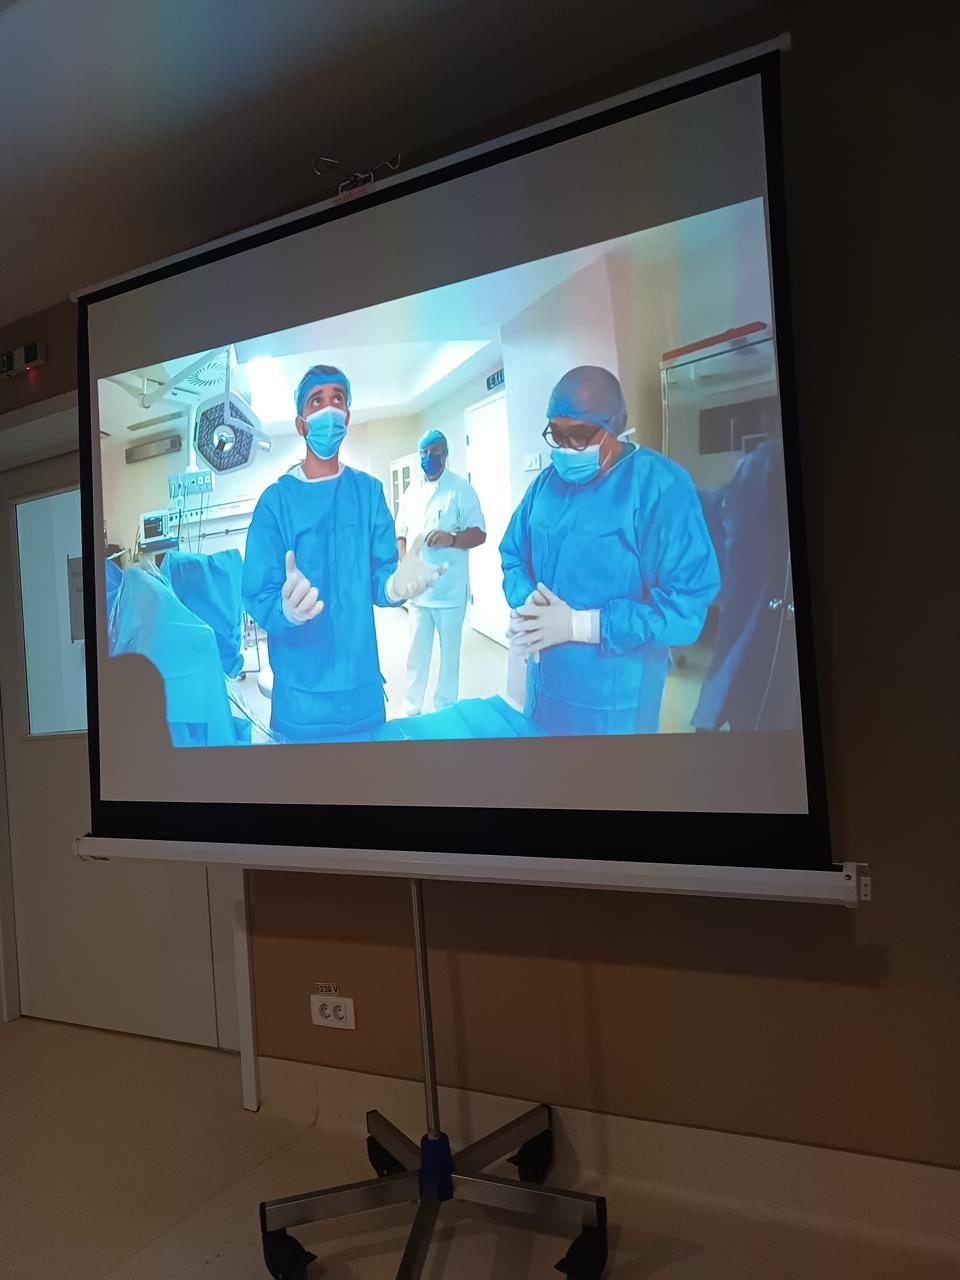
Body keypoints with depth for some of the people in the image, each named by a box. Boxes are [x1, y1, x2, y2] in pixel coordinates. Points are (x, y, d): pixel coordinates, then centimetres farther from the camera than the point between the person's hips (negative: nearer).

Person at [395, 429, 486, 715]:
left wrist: (451, 539, -28)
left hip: (450, 589, -4)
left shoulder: (461, 488, -6)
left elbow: (479, 534, -9)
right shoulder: (411, 491, 11)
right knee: (417, 653, 12)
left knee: (449, 653, 7)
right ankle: (412, 709, 25)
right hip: (417, 587, 5)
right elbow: (401, 532, 15)